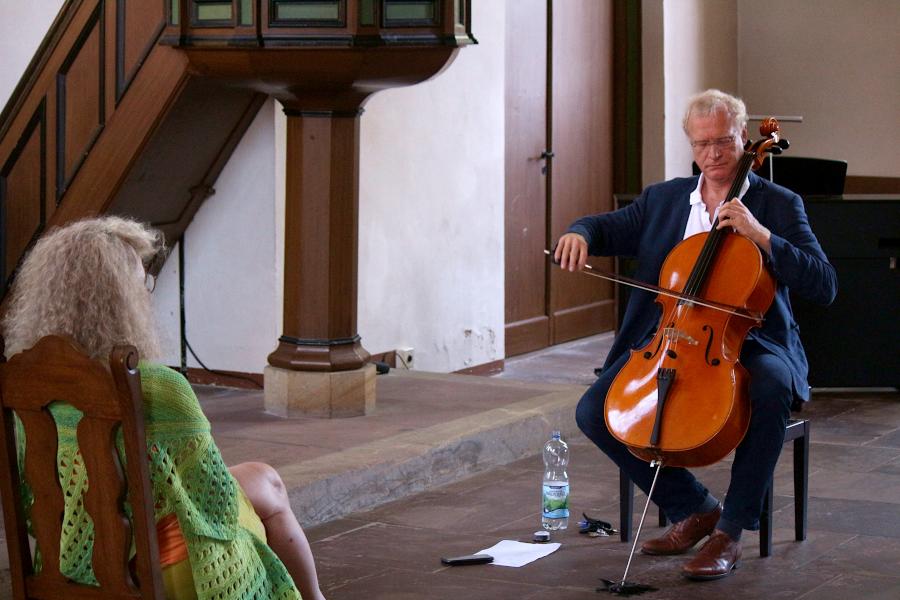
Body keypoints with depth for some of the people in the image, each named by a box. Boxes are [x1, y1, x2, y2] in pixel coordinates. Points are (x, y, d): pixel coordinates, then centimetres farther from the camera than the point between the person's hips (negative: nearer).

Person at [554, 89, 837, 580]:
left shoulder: (779, 205, 2)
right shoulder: (662, 199, 14)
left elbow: (824, 287, -7)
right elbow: (607, 227, 15)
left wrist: (762, 237, -18)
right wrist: (579, 234, -10)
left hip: (748, 343, -4)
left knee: (772, 388, -38)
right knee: (593, 411, -17)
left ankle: (730, 530, -24)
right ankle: (693, 509, 1)